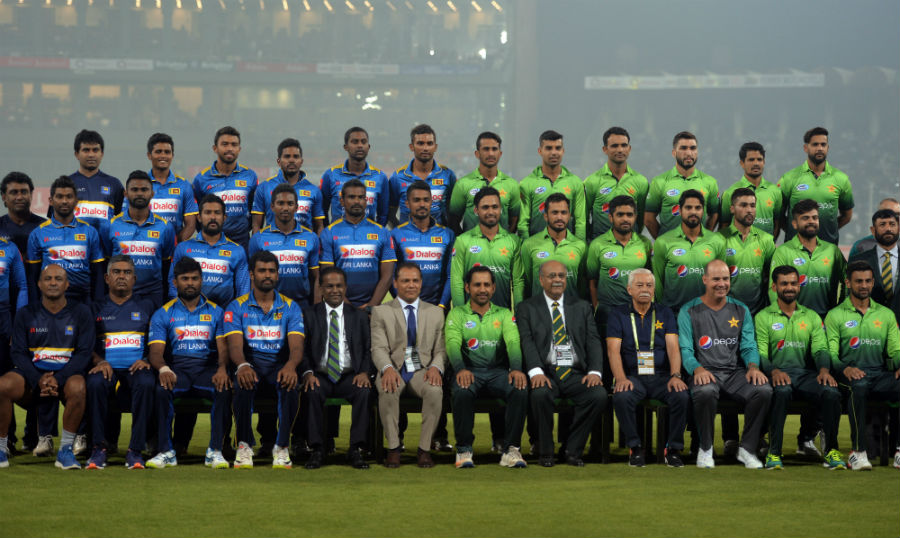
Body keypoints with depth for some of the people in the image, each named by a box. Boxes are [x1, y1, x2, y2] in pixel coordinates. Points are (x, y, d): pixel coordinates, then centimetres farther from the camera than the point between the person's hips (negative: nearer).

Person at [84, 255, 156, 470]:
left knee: (146, 383, -37)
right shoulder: (97, 309, 20)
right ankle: (99, 447, -27)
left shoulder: (145, 307, 20)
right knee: (95, 383, -36)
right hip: (107, 367, 0)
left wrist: (146, 360, -9)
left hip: (136, 367, 0)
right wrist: (99, 361, -11)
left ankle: (135, 450, -32)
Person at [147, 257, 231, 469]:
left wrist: (222, 368, -19)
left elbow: (223, 347, 4)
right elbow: (156, 351, 1)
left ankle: (215, 451, -29)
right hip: (177, 368, 0)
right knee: (162, 390, -35)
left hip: (207, 367, 0)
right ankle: (165, 452, -27)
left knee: (224, 388, -34)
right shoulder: (163, 314, 13)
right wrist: (163, 369, -23)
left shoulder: (215, 312, 15)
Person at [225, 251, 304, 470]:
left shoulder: (290, 307, 10)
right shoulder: (237, 307, 7)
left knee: (290, 384, -35)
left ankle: (282, 447, -23)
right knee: (243, 382, -37)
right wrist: (242, 365, -33)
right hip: (250, 363, -1)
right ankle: (244, 445, -22)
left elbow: (296, 345, -4)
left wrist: (290, 366, -29)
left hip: (279, 364, 1)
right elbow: (235, 345, -7)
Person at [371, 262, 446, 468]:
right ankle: (393, 448, -22)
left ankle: (424, 448, -21)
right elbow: (379, 348, -3)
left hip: (422, 370, 1)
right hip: (394, 369, -1)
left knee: (435, 391, -33)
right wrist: (387, 368, -25)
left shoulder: (435, 313, 15)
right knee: (387, 390, -36)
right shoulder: (381, 312, 9)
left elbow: (440, 349, 10)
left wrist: (436, 367, -14)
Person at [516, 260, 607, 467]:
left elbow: (593, 341, 8)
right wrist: (536, 371, -22)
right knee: (540, 394, -35)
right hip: (546, 374, -2)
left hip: (576, 374, 2)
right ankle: (545, 452, -15)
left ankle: (573, 450, -10)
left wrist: (595, 371, -11)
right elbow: (527, 343, -4)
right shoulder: (526, 308, 11)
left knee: (599, 395, -28)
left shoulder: (582, 307, 18)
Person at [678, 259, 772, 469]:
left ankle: (747, 449, -11)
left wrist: (753, 366, -11)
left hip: (735, 372, 3)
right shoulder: (689, 311, 6)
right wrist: (697, 369, -22)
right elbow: (685, 349, -1)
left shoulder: (741, 310, 16)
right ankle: (705, 449, -16)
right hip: (705, 372, -3)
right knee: (705, 392, -39)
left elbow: (749, 346, 12)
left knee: (763, 390, -28)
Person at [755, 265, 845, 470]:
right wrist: (773, 371, -22)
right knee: (782, 391, -39)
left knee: (832, 393, -29)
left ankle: (831, 450, -15)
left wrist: (824, 369, -15)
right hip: (778, 374, -3)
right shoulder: (763, 317, 10)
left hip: (806, 373, 3)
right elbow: (760, 353, 0)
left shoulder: (812, 317, 20)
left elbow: (820, 349, 9)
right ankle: (774, 452, -31)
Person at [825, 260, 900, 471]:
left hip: (880, 374, 3)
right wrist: (845, 369, -21)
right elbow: (831, 354, 0)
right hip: (851, 375, -3)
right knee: (859, 386, -40)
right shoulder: (835, 315, 10)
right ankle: (858, 451, -35)